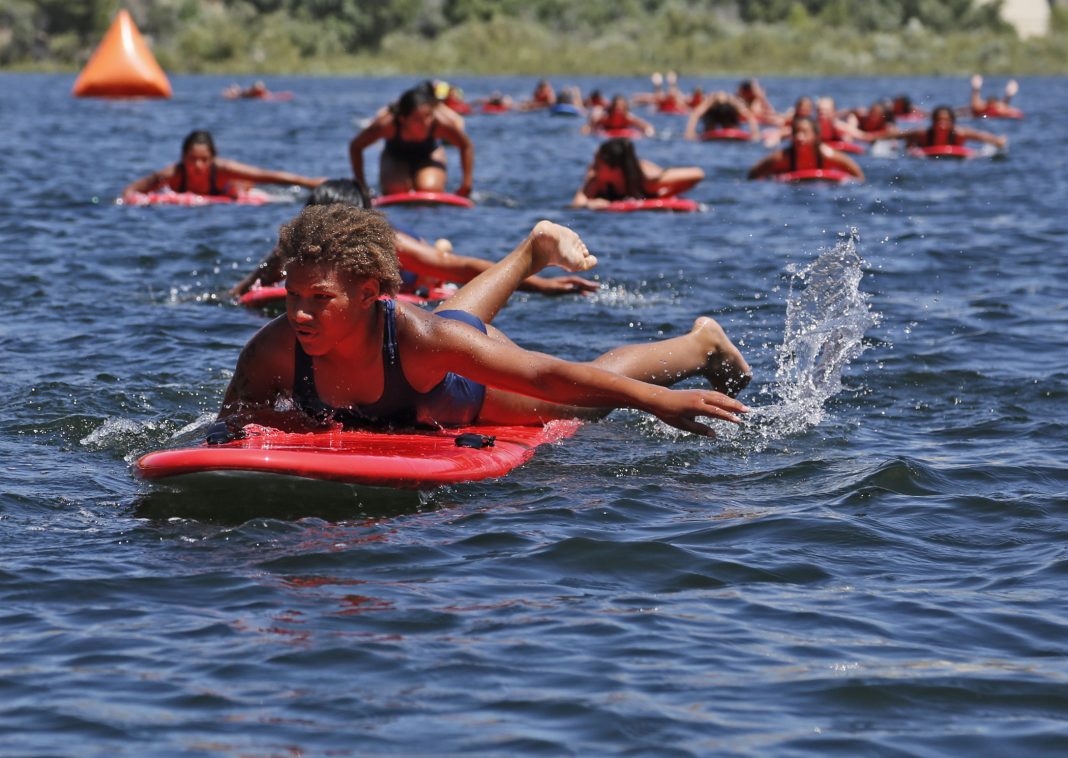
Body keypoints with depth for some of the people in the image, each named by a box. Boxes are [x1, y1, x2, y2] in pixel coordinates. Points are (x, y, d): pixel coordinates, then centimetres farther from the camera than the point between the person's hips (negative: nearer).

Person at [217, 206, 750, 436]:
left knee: (585, 403, 23)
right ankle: (534, 250, 64)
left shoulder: (419, 337, -46)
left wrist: (660, 402, -39)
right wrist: (291, 417, -43)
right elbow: (227, 424, -21)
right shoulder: (272, 351, -39)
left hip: (472, 390, -4)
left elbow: (546, 376, -40)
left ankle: (702, 343, 48)